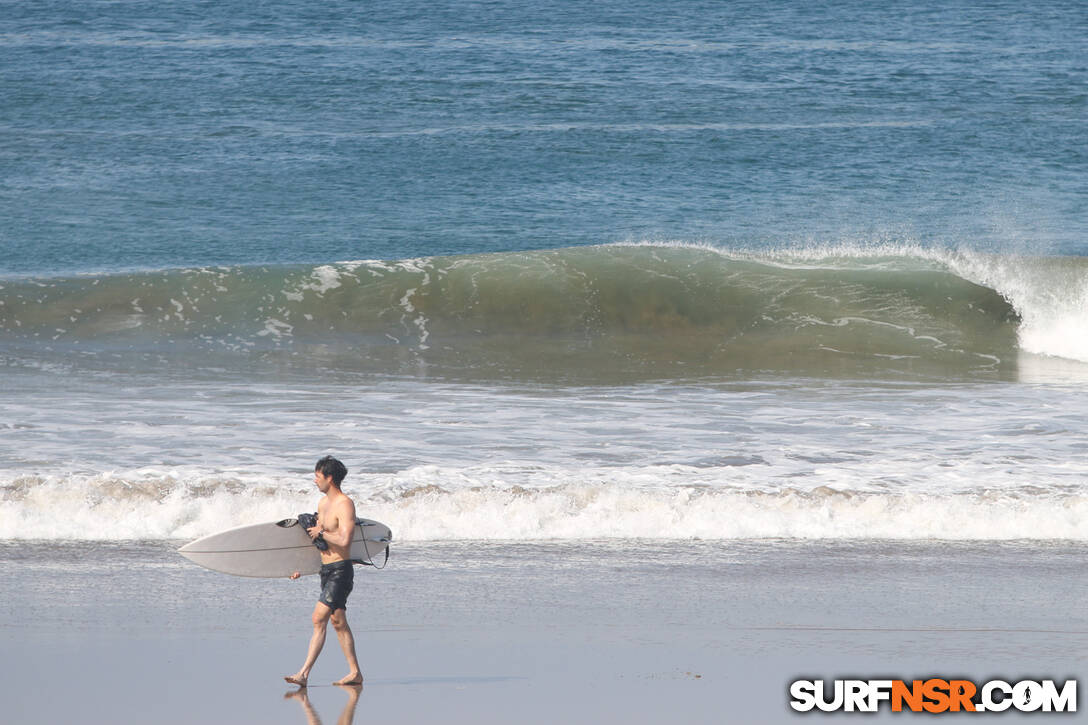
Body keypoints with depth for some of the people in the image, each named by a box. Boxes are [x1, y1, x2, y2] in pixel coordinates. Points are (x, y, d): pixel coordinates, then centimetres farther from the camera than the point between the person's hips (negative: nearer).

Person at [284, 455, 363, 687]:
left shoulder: (344, 505, -15)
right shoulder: (323, 503, 15)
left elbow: (344, 539, -27)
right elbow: (316, 540, 25)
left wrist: (321, 532, -14)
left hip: (340, 570, -10)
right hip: (327, 570, 10)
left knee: (319, 619, -14)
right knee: (338, 622, 11)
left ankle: (304, 674, -17)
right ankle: (355, 673, 16)